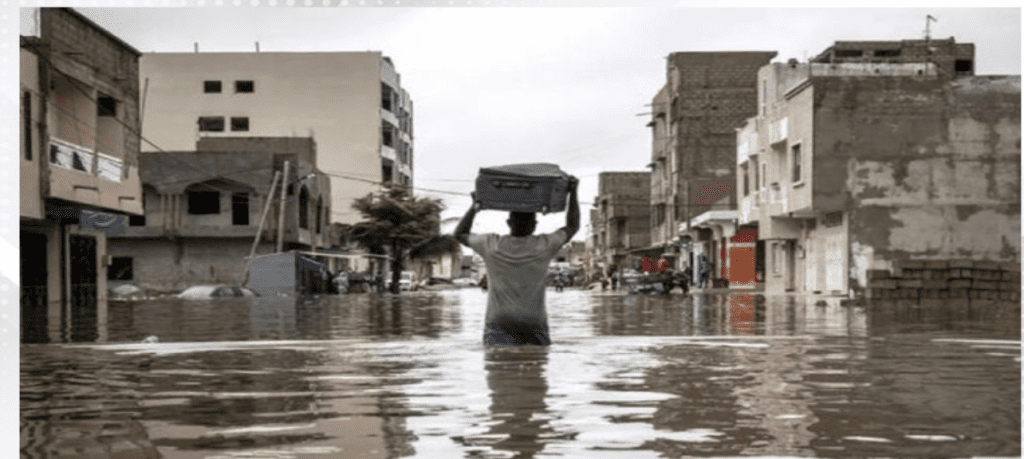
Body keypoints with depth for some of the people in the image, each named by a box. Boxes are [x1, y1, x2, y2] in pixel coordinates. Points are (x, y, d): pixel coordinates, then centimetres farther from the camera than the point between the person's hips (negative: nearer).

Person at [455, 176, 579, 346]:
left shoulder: (491, 245, -2)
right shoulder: (544, 246, -3)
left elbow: (460, 234, 18)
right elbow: (572, 227, 16)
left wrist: (475, 206, 26)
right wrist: (573, 192, 22)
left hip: (498, 327, 0)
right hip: (534, 327, 0)